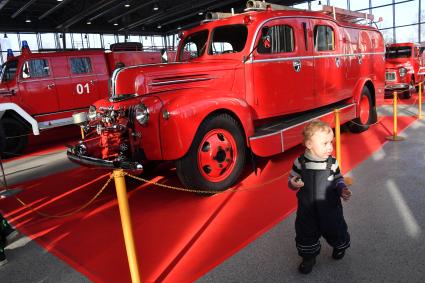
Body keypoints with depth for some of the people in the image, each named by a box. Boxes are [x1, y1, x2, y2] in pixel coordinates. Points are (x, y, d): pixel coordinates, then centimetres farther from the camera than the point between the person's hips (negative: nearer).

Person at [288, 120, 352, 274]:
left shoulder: (332, 162, -12)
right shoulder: (300, 162, -14)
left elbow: (339, 179, 3)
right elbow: (291, 179, -3)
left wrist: (342, 189, -16)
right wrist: (293, 183, -25)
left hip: (330, 207, 0)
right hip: (307, 208, 0)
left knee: (335, 230, 20)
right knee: (306, 233, 12)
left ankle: (340, 246, 52)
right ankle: (309, 256, 37)